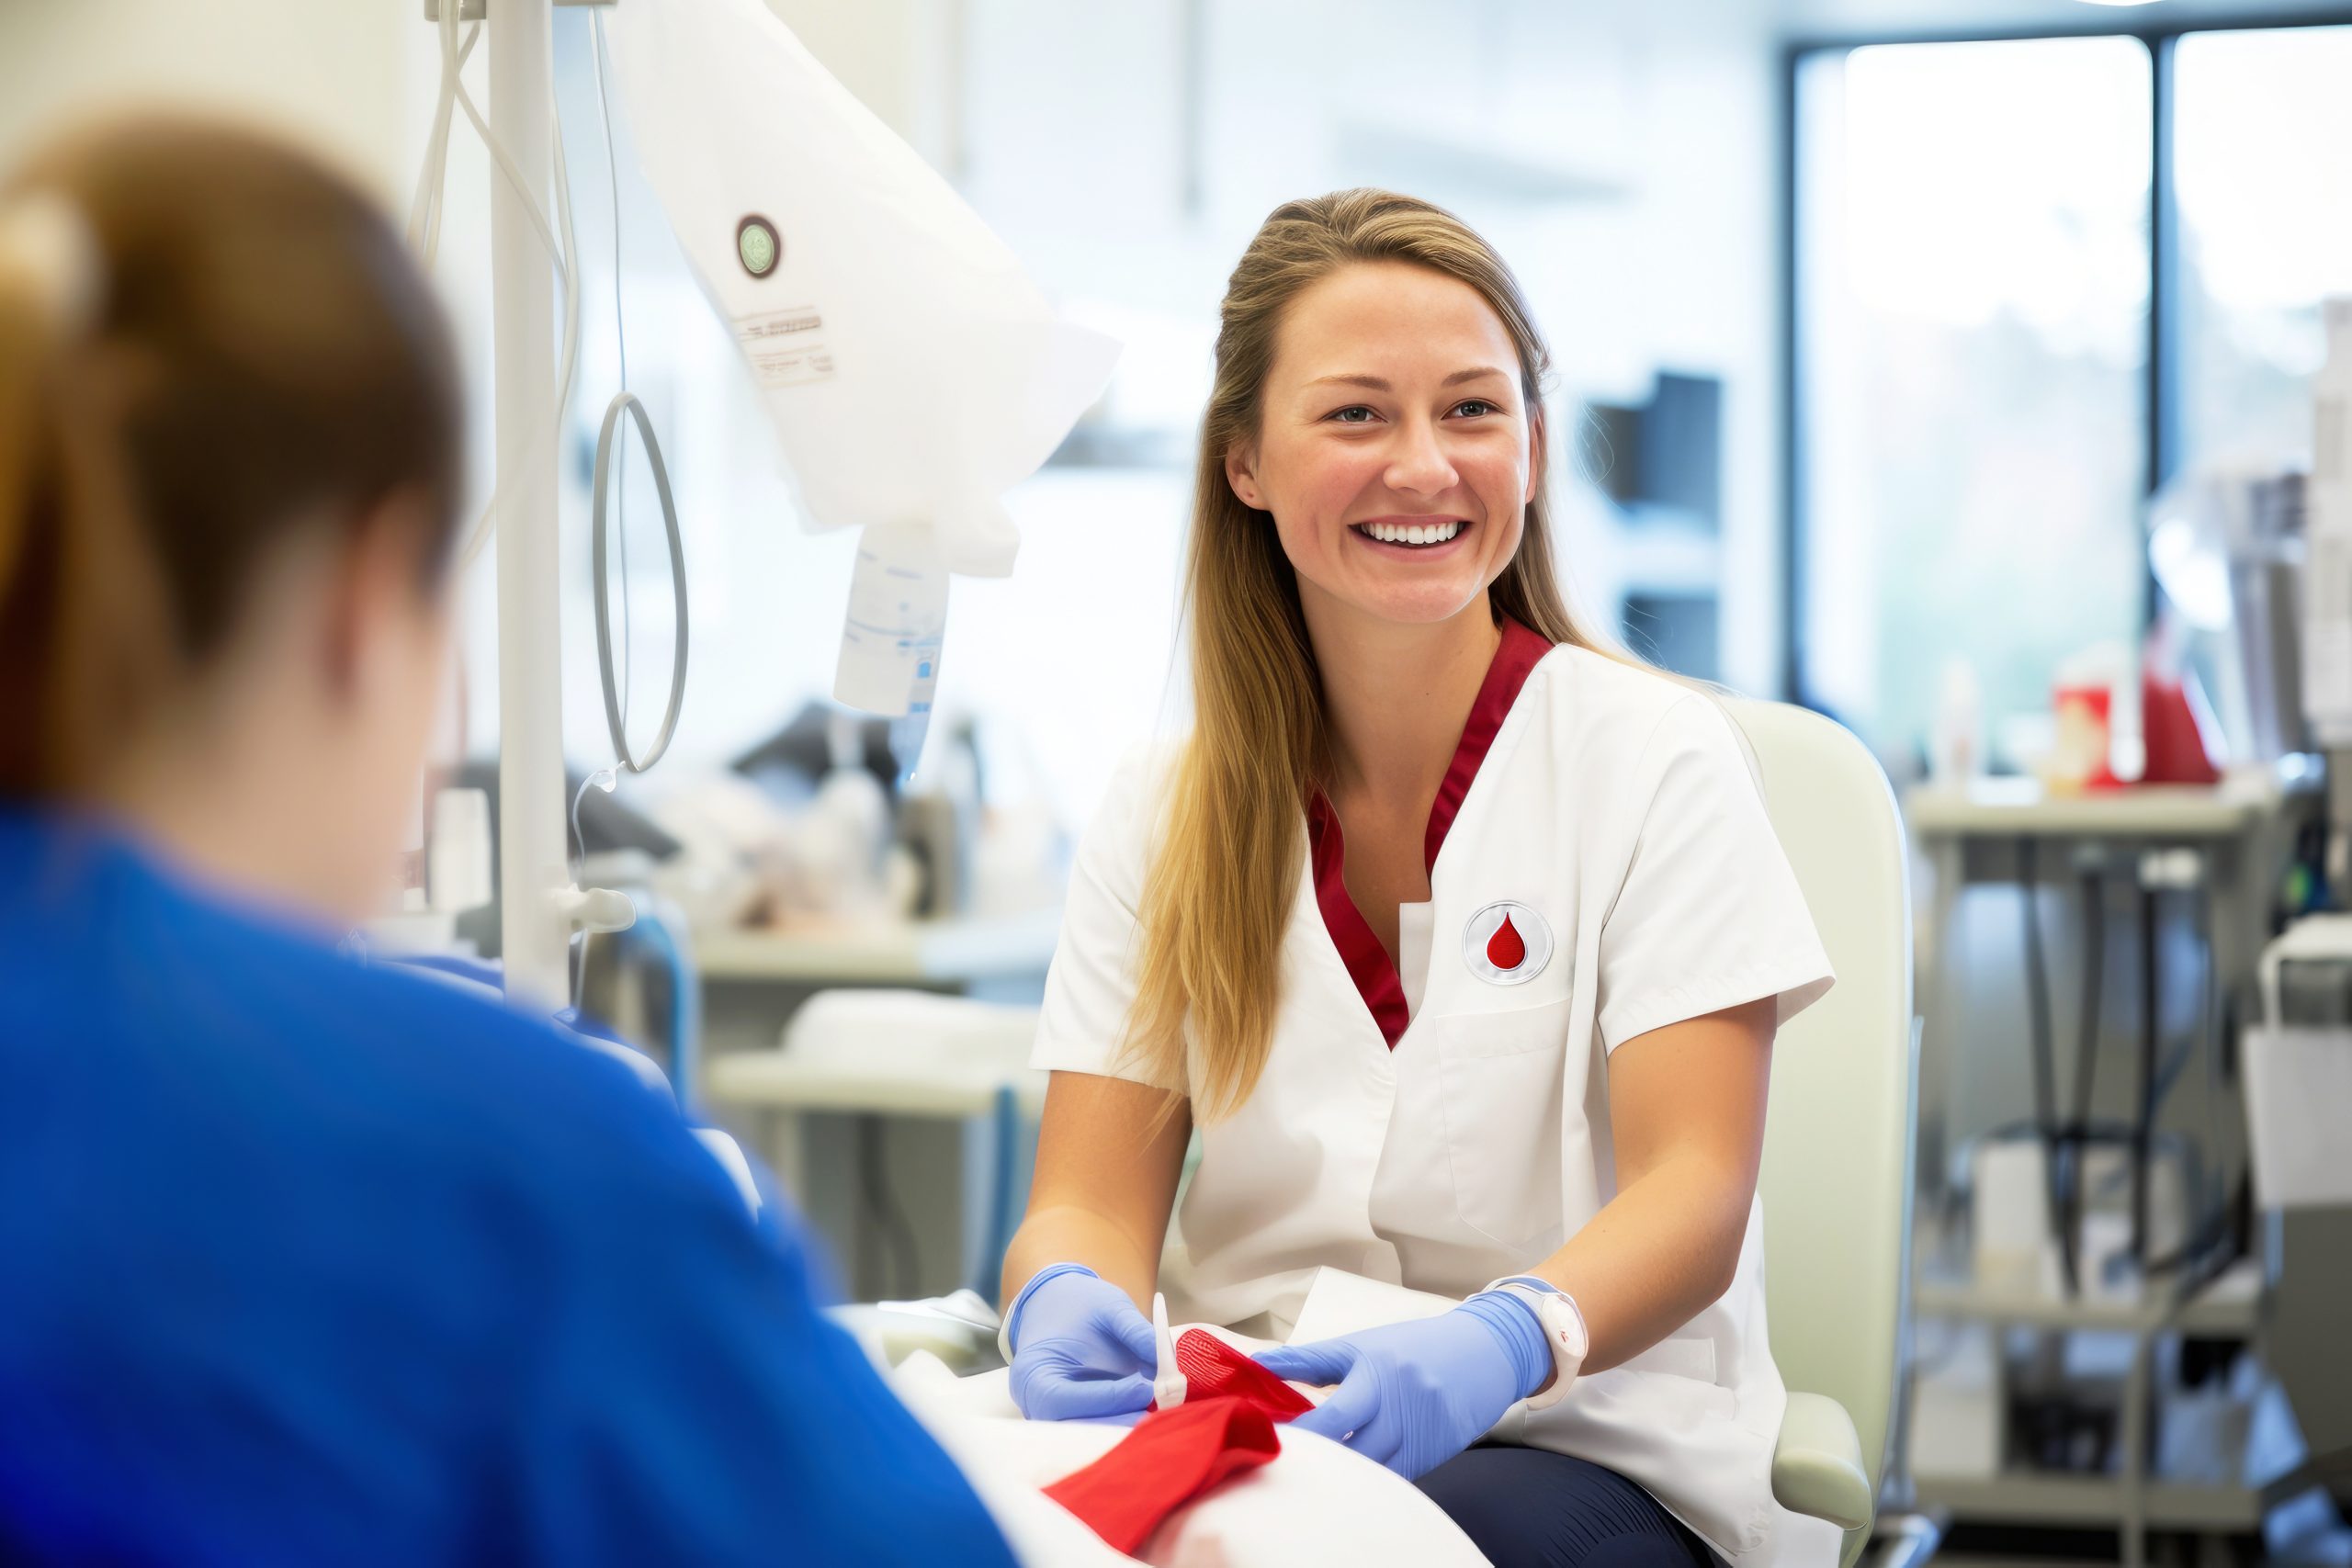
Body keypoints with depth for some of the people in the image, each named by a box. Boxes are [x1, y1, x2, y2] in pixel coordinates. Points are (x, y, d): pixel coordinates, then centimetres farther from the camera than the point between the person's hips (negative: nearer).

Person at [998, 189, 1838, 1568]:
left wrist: (1504, 1343, -36)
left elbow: (1695, 1194, -12)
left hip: (1580, 1451, -3)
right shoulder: (1166, 812, 9)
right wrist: (1067, 1298, -26)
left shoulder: (1656, 763, -1)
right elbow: (1089, 1201, 1)